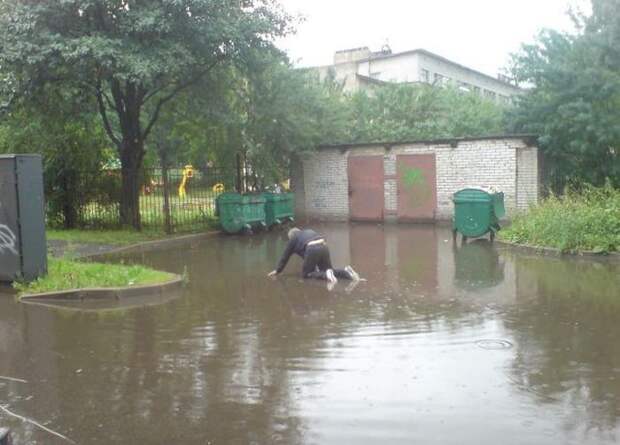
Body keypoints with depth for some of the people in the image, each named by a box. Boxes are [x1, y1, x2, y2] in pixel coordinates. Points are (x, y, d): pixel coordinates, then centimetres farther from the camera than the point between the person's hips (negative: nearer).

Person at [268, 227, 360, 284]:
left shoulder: (293, 239, 22)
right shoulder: (309, 232, 38)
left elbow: (285, 256, 26)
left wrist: (277, 270, 35)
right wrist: (315, 267, 50)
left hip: (312, 249, -6)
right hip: (324, 247, 6)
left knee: (306, 274, 6)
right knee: (328, 270, 18)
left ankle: (325, 275, -17)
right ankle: (346, 272, -7)